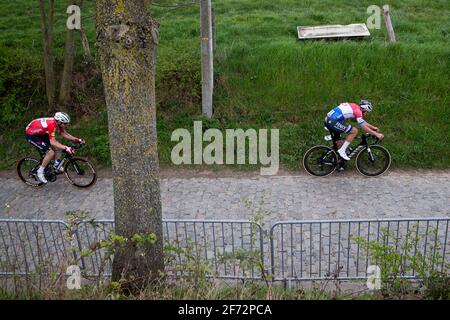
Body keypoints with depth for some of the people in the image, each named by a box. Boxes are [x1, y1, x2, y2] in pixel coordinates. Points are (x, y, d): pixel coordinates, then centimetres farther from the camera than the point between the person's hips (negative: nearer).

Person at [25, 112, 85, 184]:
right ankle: (40, 172, -5)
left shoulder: (58, 122, -9)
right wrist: (66, 148, -49)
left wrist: (77, 140, -7)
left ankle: (57, 165, 15)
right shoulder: (52, 125, -34)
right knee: (50, 152, -19)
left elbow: (65, 134, 2)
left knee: (58, 146, 3)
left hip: (40, 133, 9)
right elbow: (52, 142, -41)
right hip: (31, 135, -9)